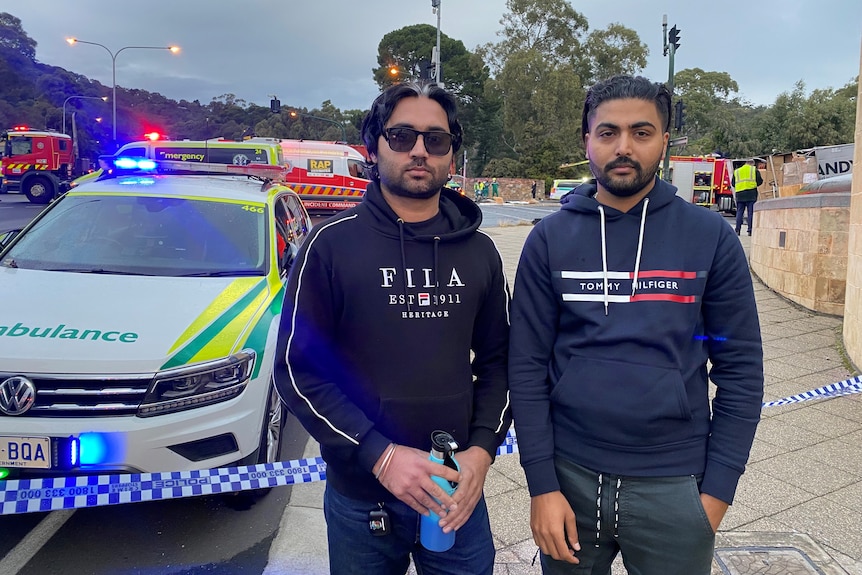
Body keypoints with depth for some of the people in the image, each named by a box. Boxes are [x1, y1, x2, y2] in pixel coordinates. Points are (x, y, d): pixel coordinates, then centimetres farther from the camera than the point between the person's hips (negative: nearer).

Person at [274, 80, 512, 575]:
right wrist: (379, 455, -17)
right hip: (361, 497, -2)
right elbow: (298, 370, -9)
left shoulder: (480, 252, 4)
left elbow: (498, 362, 7)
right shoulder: (333, 244, -7)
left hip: (457, 494, 3)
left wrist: (483, 449, -7)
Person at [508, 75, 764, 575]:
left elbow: (741, 369, -1)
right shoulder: (550, 239, -3)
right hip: (569, 476, 1)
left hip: (674, 484, 0)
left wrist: (718, 490, -4)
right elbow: (528, 366, -4)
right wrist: (542, 486, -7)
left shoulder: (711, 237, -4)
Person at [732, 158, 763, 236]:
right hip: (751, 194, -3)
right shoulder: (754, 170, 7)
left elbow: (733, 183, 16)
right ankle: (750, 231, -3)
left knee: (739, 212, 7)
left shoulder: (736, 171, 16)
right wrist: (754, 183, 21)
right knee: (751, 213, 0)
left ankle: (737, 230, 2)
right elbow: (760, 181, 1)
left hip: (740, 194, 3)